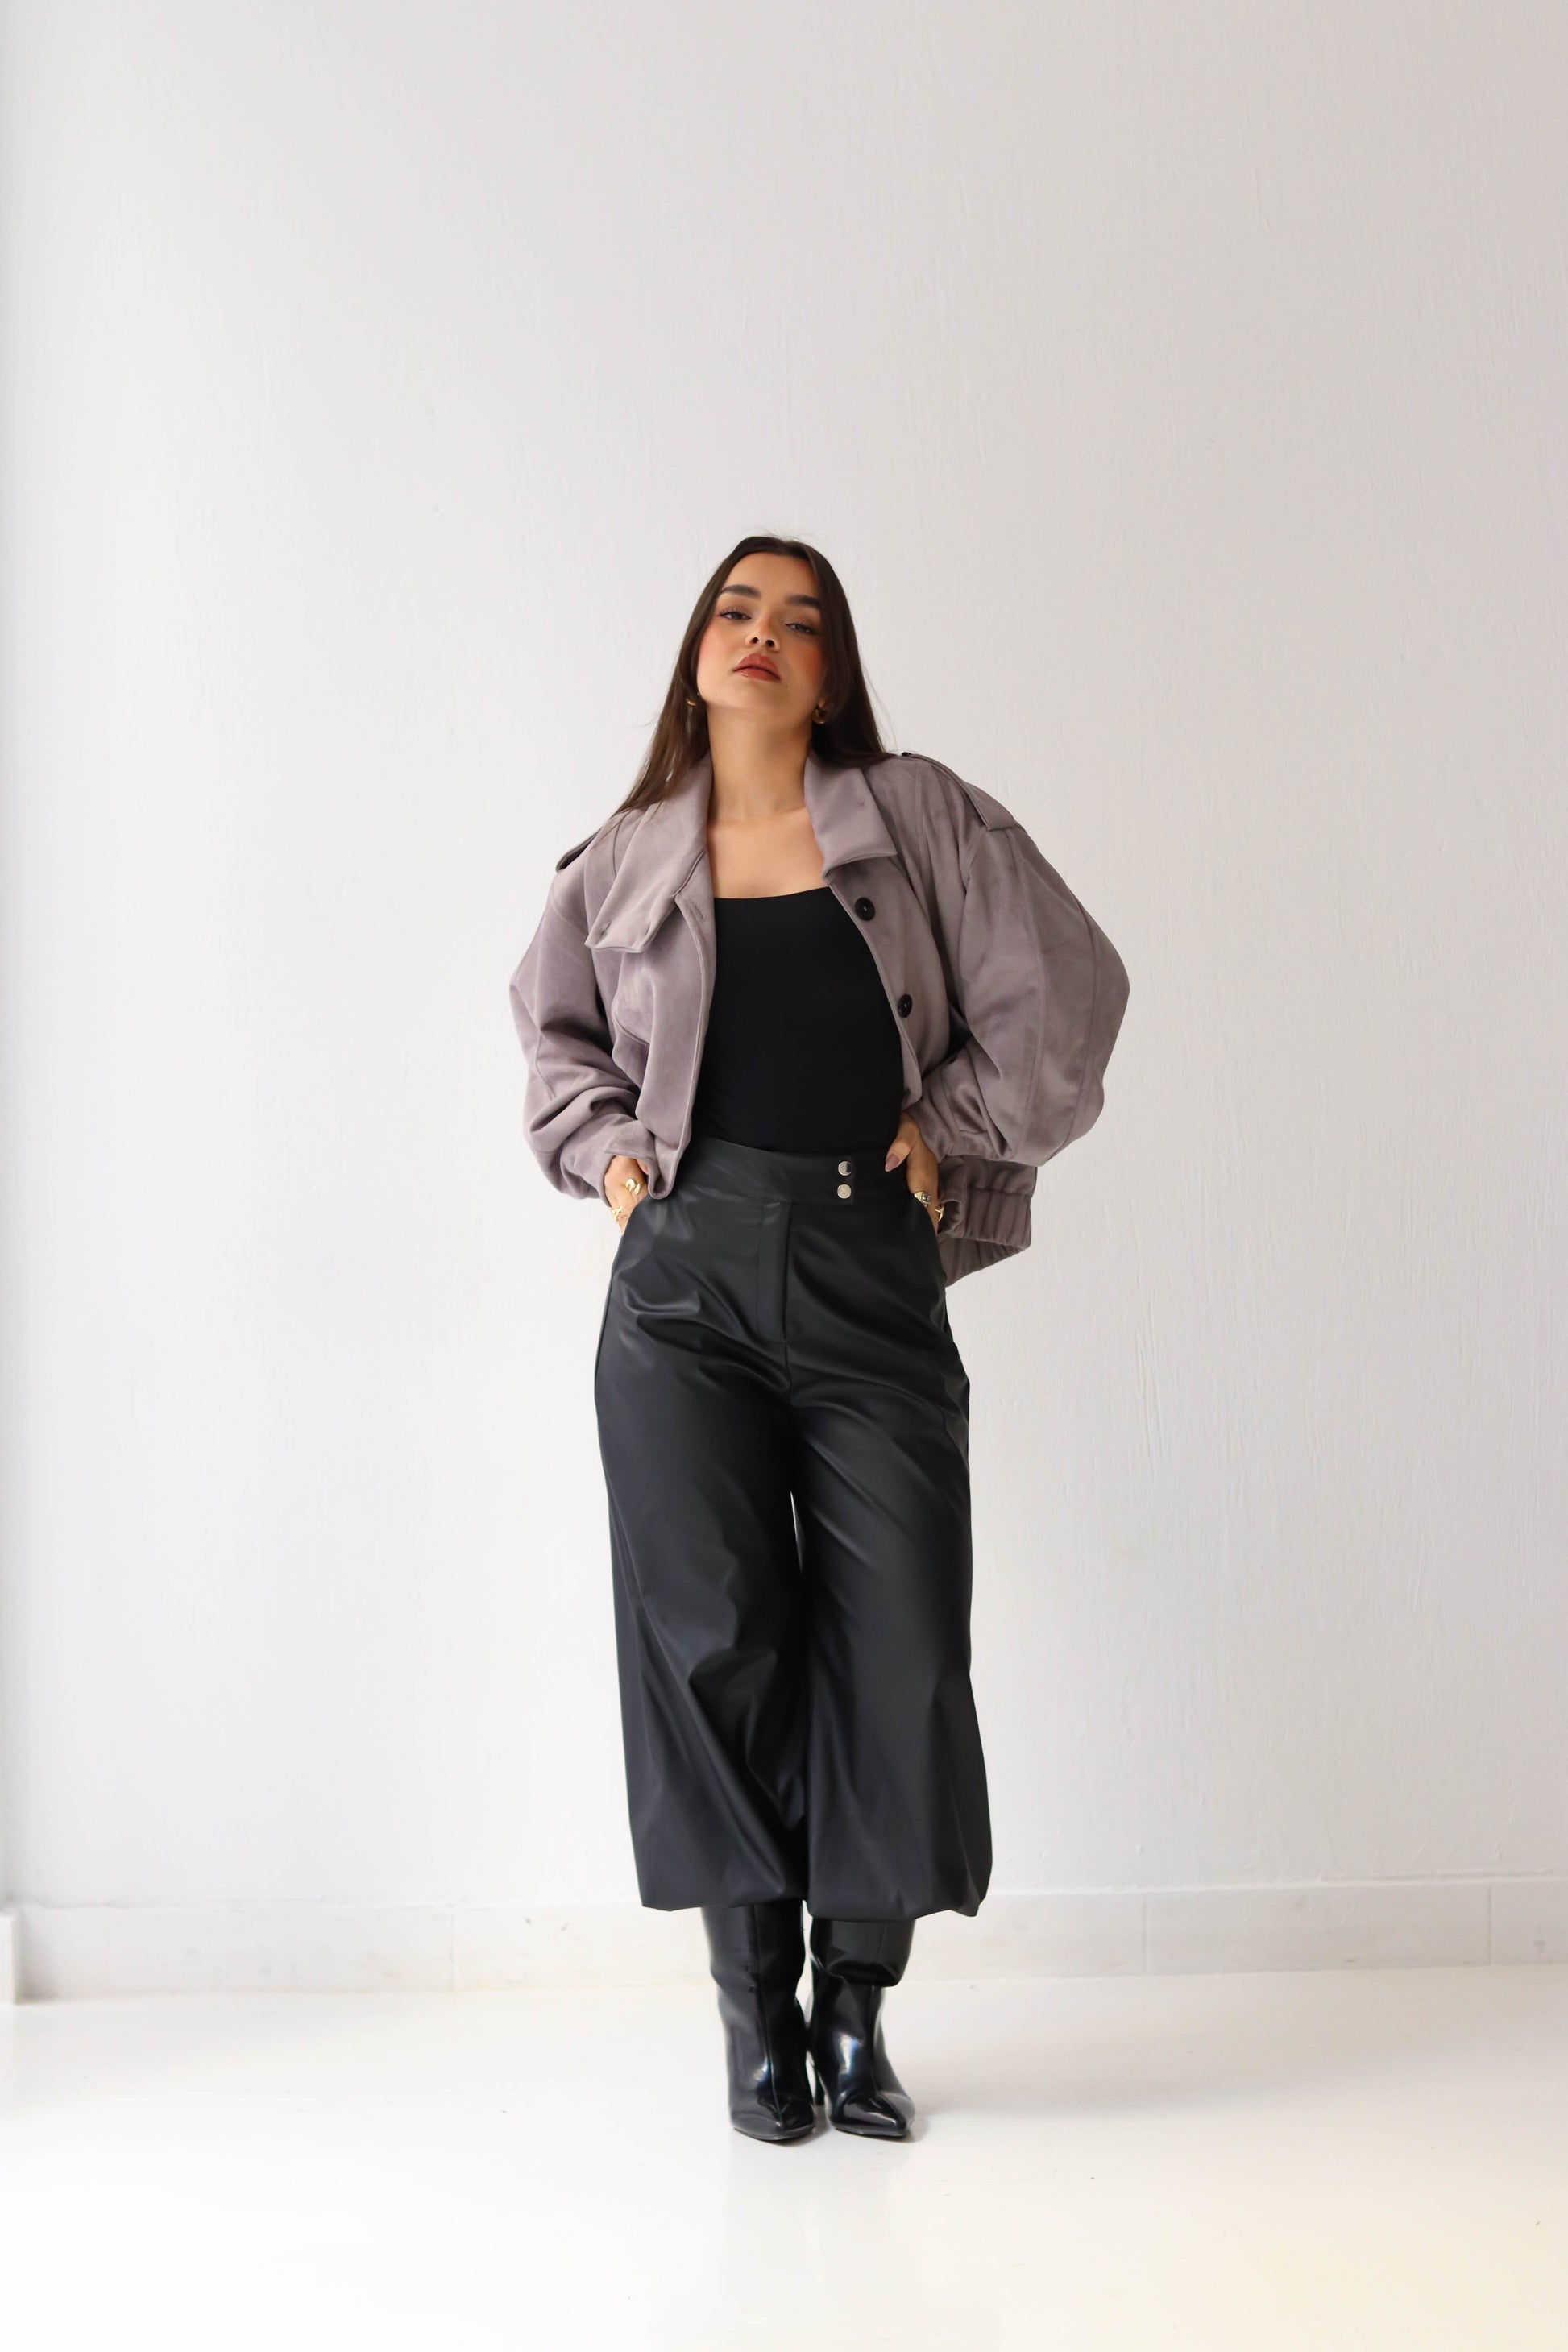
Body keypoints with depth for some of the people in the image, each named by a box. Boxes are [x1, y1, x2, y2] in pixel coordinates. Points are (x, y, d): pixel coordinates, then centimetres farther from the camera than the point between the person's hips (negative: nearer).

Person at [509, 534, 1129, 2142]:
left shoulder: (921, 820, 5)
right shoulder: (625, 865, 10)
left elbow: (1062, 992, 3)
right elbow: (554, 1029, 27)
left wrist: (949, 1132, 2)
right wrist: (608, 1152, 12)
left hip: (871, 1279, -1)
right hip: (687, 1280, 1)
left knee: (899, 1641, -4)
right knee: (712, 1633, -1)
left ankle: (857, 2008, 13)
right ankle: (757, 2012, 12)